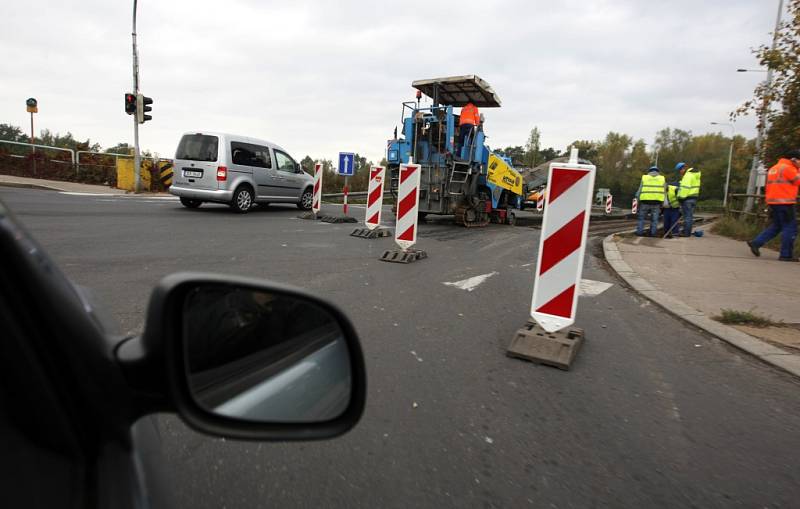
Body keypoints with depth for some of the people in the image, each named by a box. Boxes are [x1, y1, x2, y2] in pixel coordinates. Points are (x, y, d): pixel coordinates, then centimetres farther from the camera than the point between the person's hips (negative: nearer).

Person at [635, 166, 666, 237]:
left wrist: (638, 202, 10)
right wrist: (662, 204, 10)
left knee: (641, 218, 9)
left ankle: (640, 232, 4)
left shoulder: (644, 178, 10)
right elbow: (664, 193, 8)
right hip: (657, 202, 1)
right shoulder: (662, 179, 13)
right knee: (654, 219, 7)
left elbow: (639, 191, 5)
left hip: (645, 201, -1)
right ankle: (653, 233, 5)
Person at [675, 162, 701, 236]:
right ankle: (688, 232, 16)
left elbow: (685, 188, -20)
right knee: (690, 216, 12)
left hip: (687, 198, -10)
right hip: (694, 197, 10)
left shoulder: (688, 175, -14)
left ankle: (686, 232, -4)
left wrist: (681, 197, -17)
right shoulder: (695, 174, 18)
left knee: (687, 216, -6)